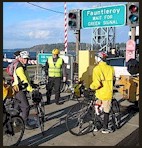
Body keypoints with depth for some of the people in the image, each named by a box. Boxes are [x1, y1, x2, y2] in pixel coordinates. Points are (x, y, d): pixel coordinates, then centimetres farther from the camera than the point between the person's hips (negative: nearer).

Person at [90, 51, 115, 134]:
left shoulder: (97, 69, -14)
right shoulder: (111, 68, -2)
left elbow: (97, 83, -25)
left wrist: (92, 87, -7)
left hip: (99, 93, -2)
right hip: (108, 93, 2)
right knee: (106, 111, 11)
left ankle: (96, 126, 24)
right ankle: (105, 128, 19)